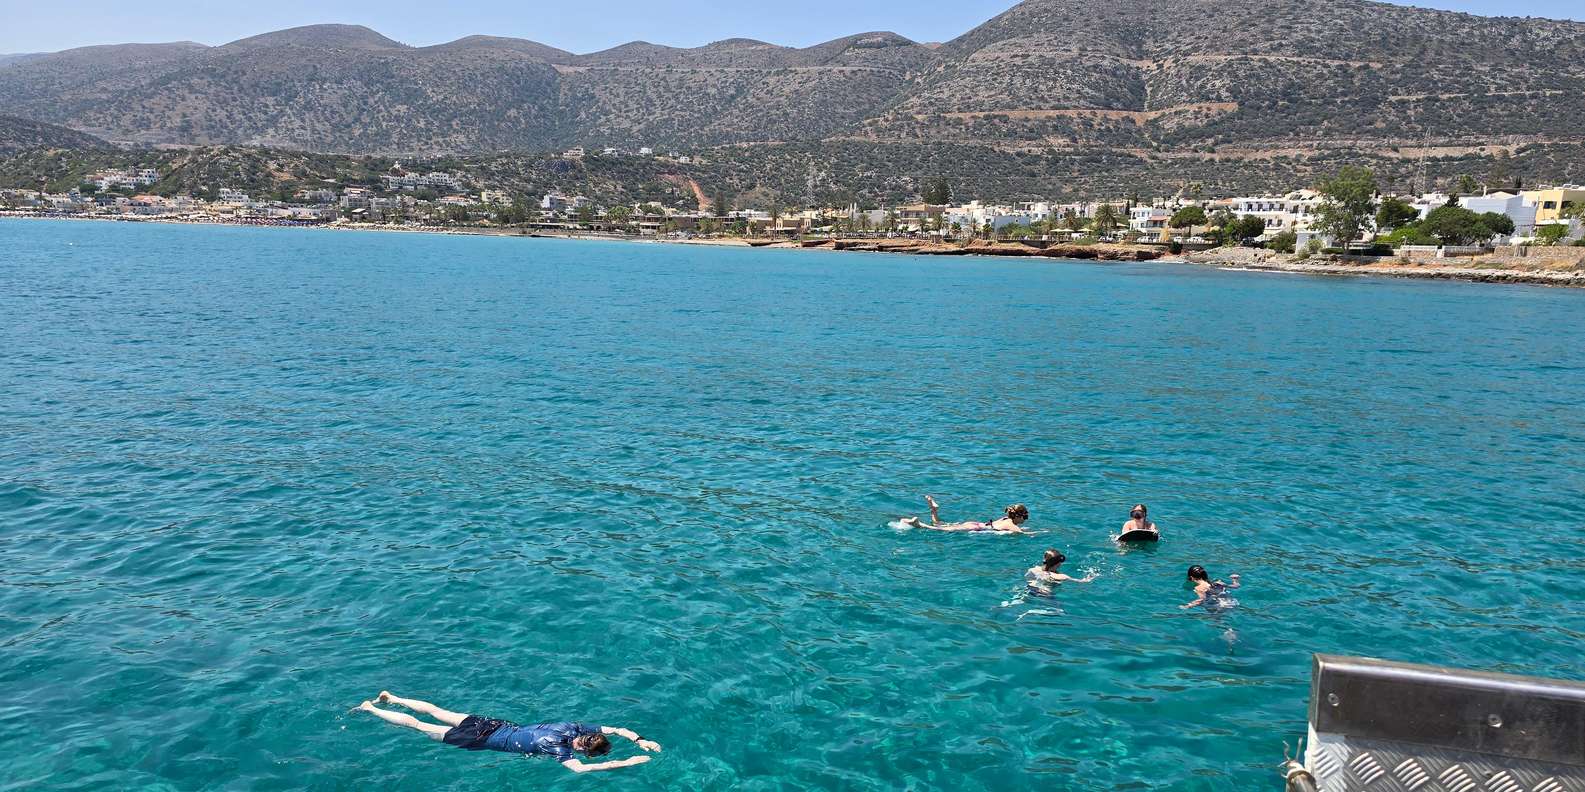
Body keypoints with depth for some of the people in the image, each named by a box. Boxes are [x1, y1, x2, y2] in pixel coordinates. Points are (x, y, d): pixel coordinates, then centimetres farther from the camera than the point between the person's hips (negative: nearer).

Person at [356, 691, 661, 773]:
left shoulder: (574, 728, -11)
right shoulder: (557, 746, -31)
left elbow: (616, 729, -4)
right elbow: (579, 769, -49)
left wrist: (640, 740, -19)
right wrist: (627, 762, -47)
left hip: (493, 724, 7)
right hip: (483, 741, -7)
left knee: (437, 712, 24)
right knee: (420, 727, 9)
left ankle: (390, 698, 40)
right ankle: (368, 709, 23)